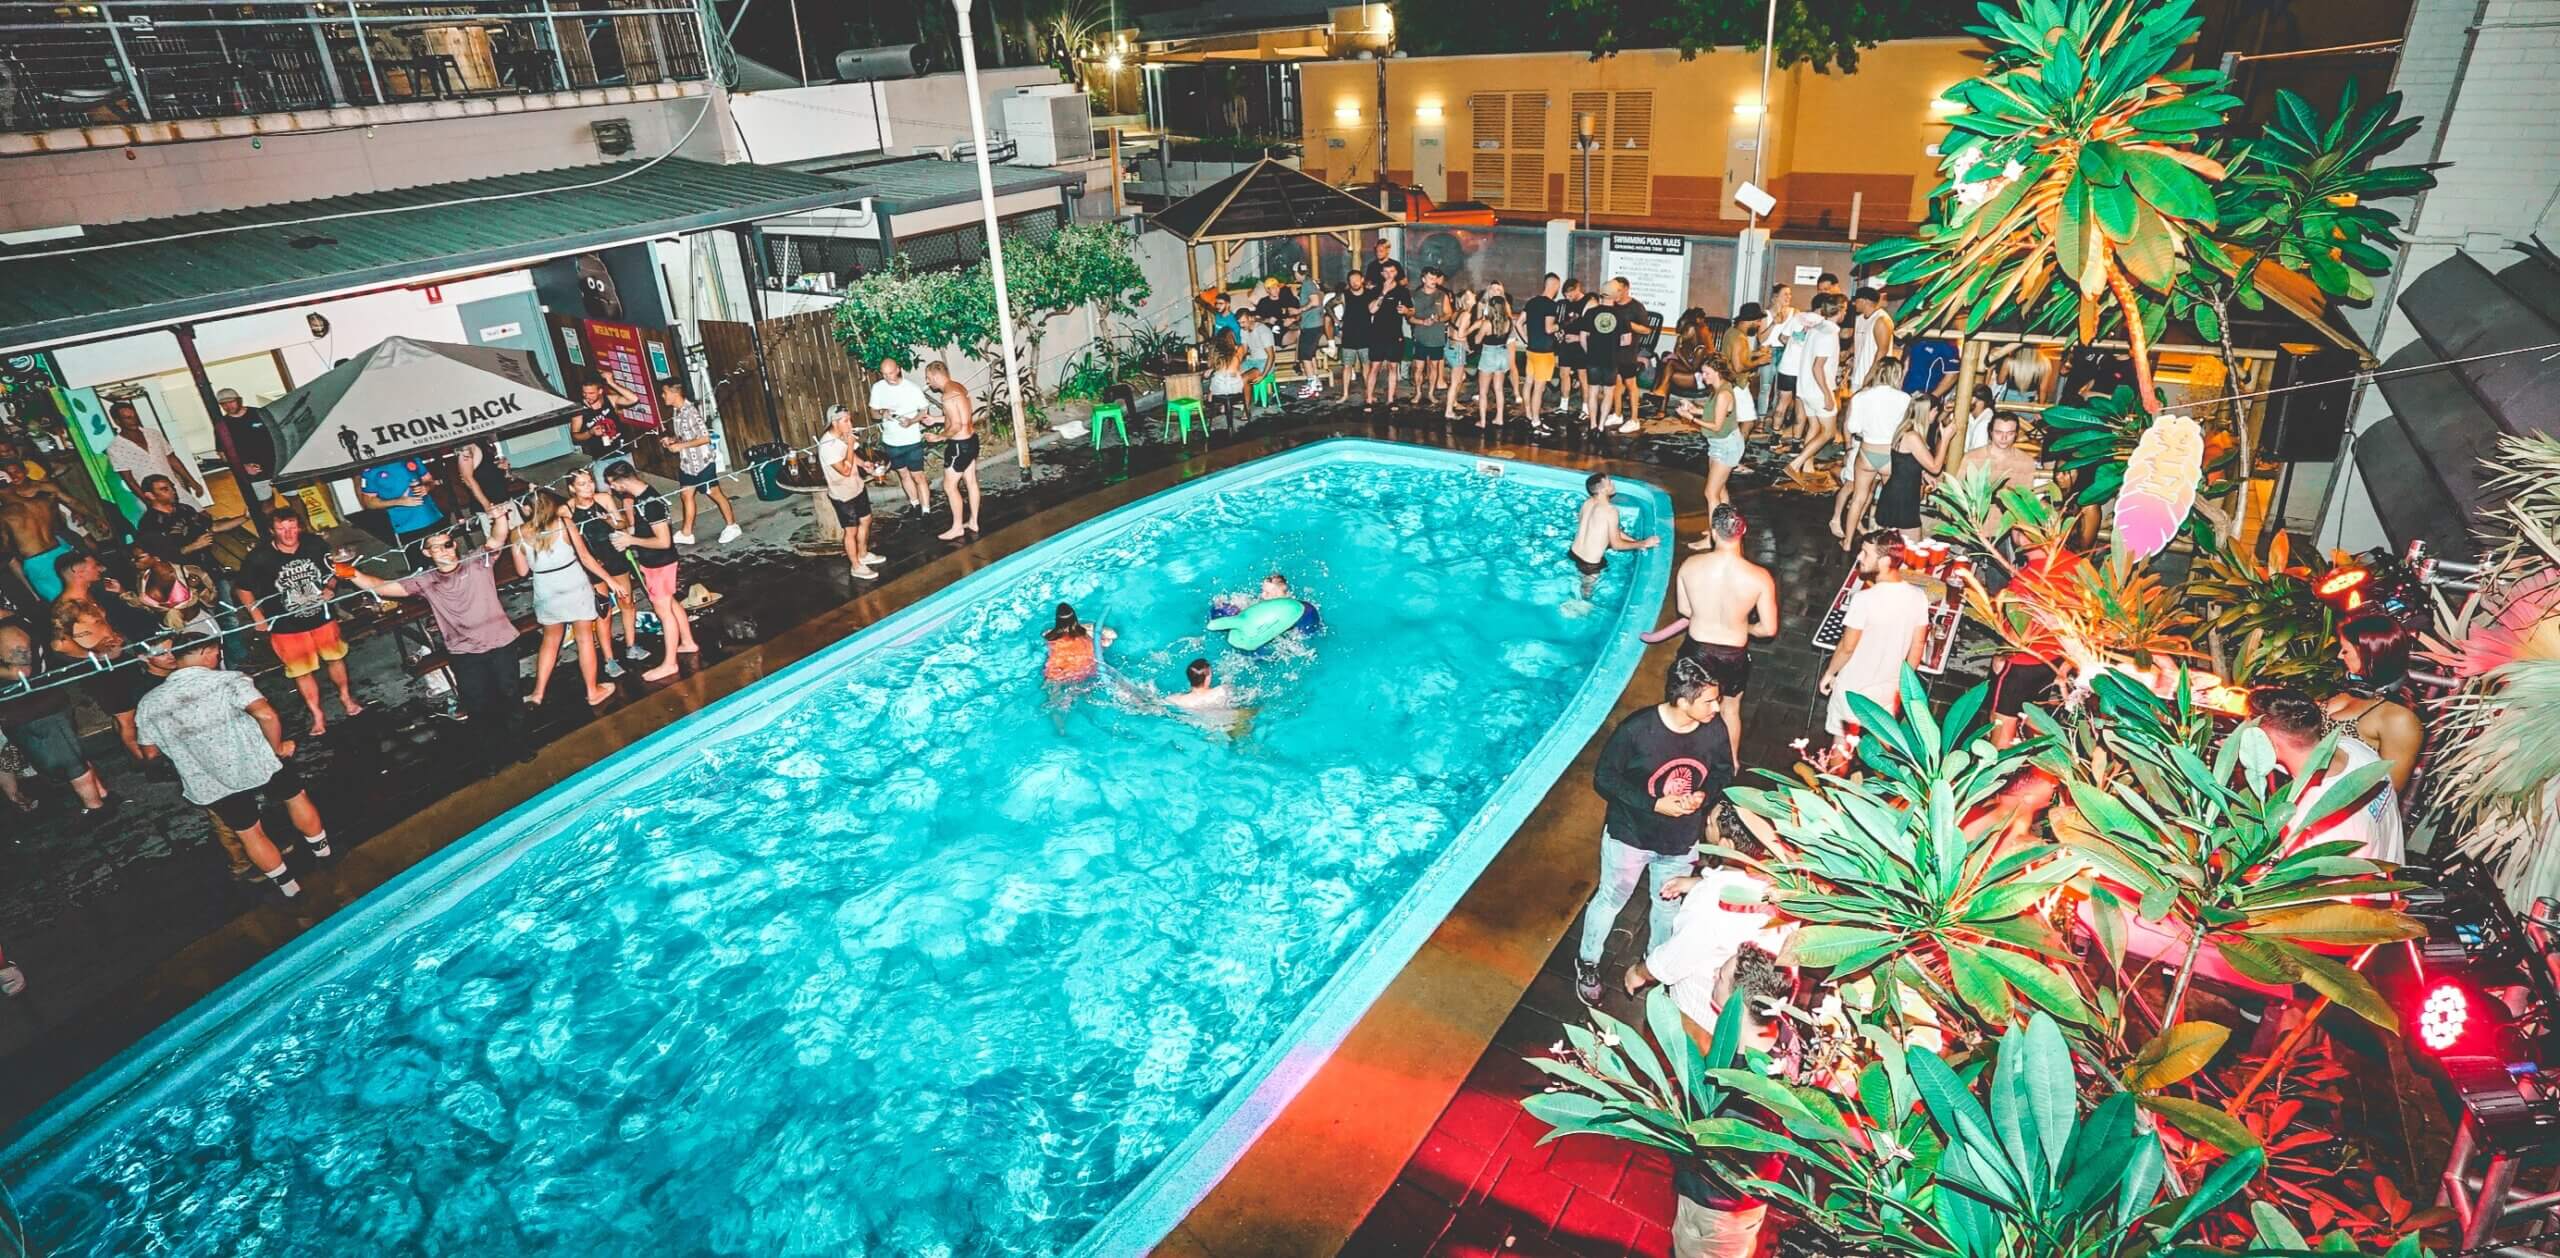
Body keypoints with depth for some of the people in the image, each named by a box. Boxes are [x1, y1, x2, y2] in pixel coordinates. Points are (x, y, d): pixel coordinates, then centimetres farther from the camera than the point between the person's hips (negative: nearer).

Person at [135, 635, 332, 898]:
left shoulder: (149, 704, -4)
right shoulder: (229, 680, -17)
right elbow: (265, 715, -33)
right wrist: (278, 747, -16)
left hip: (209, 784, 3)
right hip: (258, 764, -2)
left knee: (249, 831, 20)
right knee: (295, 796, 27)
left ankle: (290, 887, 31)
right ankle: (323, 853, 44)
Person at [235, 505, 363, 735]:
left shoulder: (314, 544, -12)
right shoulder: (259, 558, -19)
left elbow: (331, 569, 7)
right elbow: (244, 590, -5)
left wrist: (330, 587, -10)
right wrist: (258, 618, -9)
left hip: (323, 617, 3)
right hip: (287, 626, -2)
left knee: (336, 657, 20)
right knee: (303, 671, 7)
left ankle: (346, 698, 42)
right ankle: (317, 715, 21)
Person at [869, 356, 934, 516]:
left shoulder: (913, 388, -15)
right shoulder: (877, 388, -6)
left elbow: (923, 411, -4)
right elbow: (873, 413, 3)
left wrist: (911, 421, -24)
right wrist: (882, 414, -21)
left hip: (912, 442, -4)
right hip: (890, 442, 4)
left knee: (918, 476, -1)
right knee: (904, 474, 19)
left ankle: (926, 512, 5)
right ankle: (916, 505, 36)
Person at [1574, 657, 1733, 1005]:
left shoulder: (1714, 730, -18)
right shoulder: (1636, 729, -29)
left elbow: (1723, 771, 2)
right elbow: (1604, 779, -20)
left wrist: (1704, 795, -19)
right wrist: (1654, 804, -27)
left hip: (1681, 841, 4)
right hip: (1630, 835, -4)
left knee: (1669, 906, 25)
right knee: (1610, 900, 18)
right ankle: (1587, 962, 44)